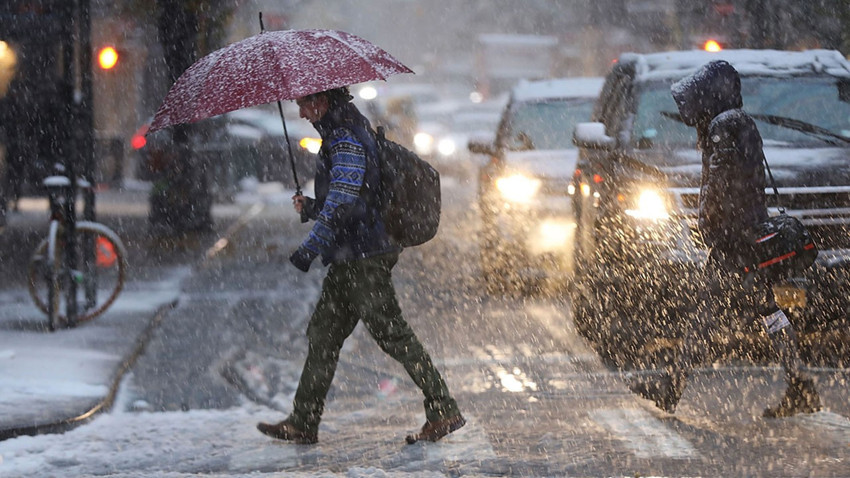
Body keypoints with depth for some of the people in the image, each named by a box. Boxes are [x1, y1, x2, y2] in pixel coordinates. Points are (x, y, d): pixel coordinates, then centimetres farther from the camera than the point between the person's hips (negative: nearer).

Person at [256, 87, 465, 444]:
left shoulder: (346, 139, -14)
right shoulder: (342, 133, 18)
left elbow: (344, 202, -24)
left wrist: (310, 247, -24)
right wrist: (310, 207, 12)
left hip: (364, 258, -11)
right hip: (349, 258, 11)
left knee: (390, 332, -7)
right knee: (323, 333, 12)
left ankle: (444, 412, -3)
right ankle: (303, 423, 17)